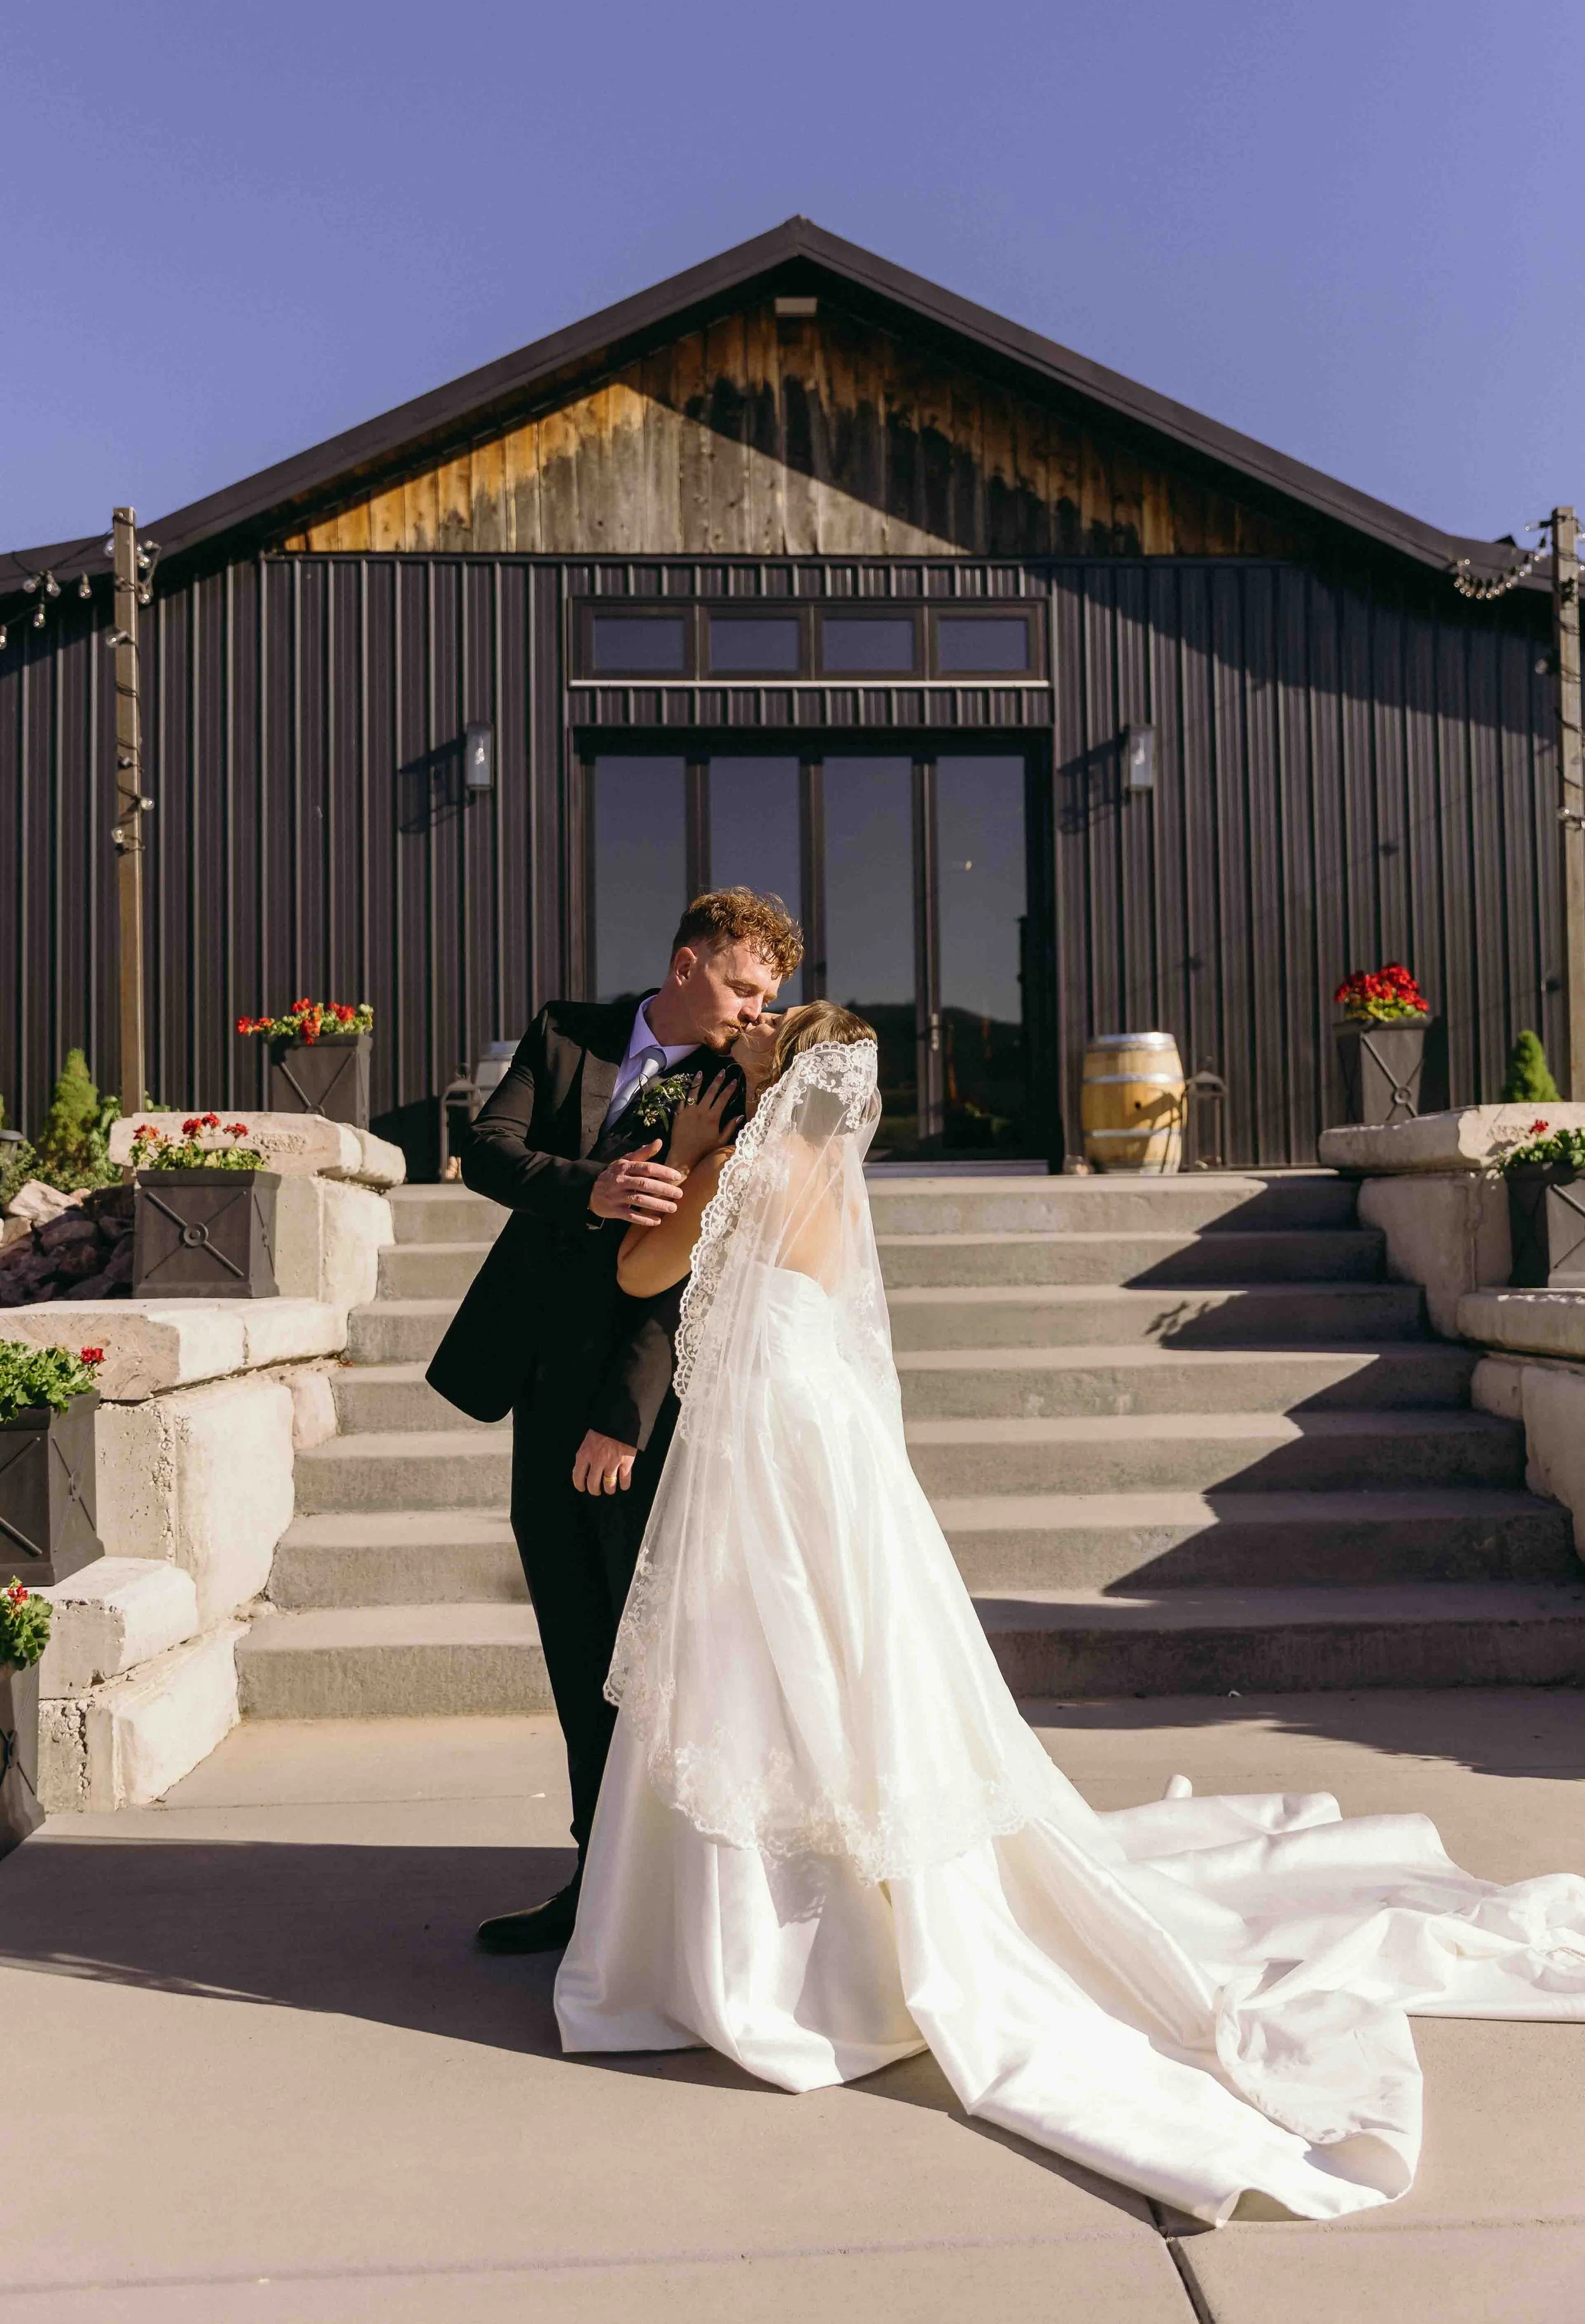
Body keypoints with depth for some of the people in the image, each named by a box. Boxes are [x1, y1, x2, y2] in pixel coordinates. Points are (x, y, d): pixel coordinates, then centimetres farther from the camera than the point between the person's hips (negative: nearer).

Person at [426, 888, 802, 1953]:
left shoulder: (743, 1089, -6)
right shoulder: (567, 1034, 7)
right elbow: (488, 1149, -3)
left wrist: (624, 1416, -19)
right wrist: (588, 1188, -24)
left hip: (648, 1397, -5)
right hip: (545, 1385, 5)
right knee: (579, 1655, 13)